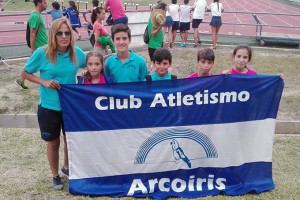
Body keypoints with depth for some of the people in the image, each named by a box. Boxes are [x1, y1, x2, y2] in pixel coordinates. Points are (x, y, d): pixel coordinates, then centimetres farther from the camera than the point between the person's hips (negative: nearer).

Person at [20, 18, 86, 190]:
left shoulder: (77, 52, -7)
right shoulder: (42, 53, -15)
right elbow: (25, 73, -4)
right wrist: (44, 82, -19)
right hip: (49, 107, -2)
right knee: (53, 143, 14)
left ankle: (67, 167, 47)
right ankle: (55, 176, 36)